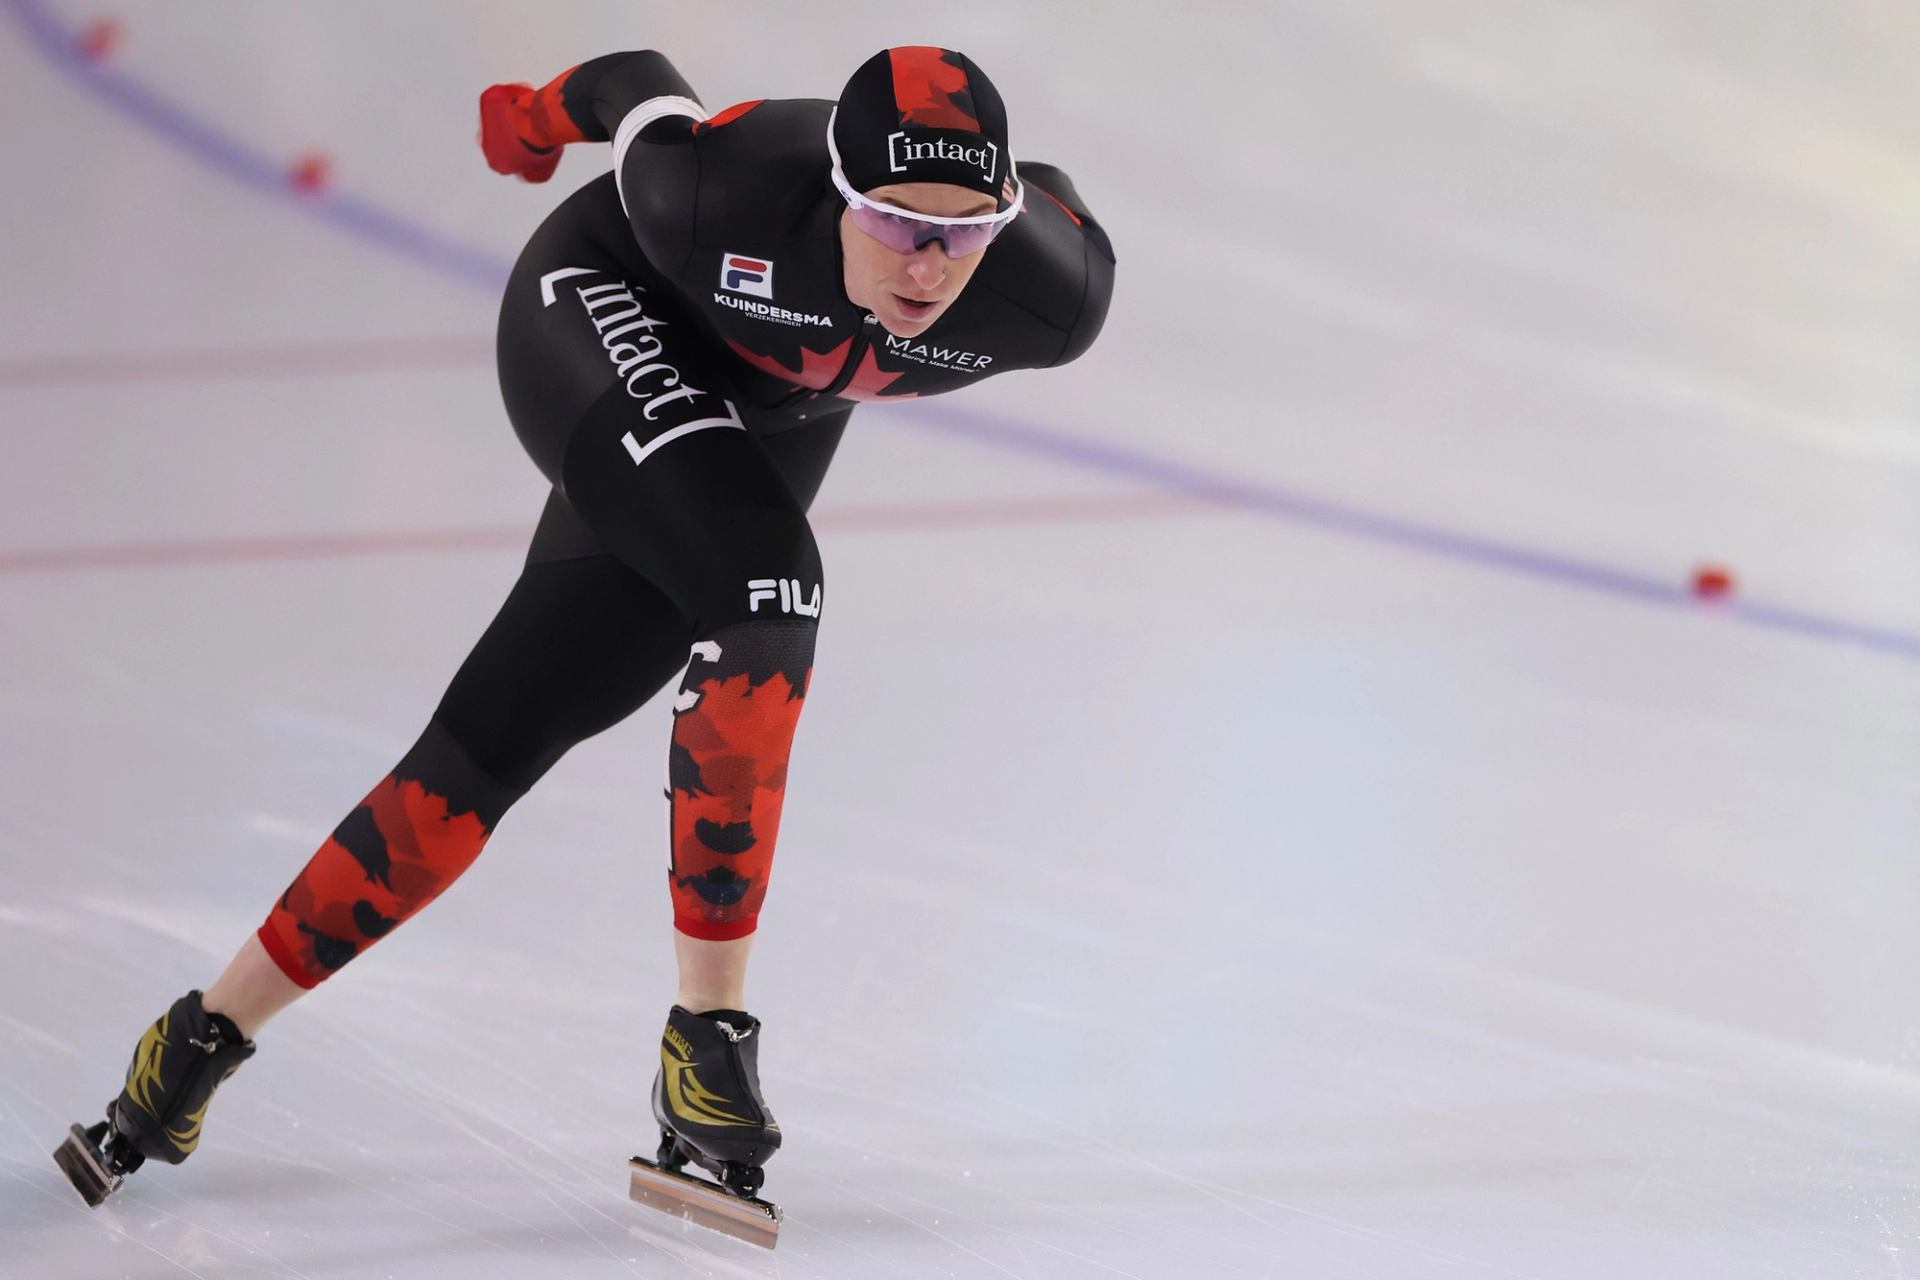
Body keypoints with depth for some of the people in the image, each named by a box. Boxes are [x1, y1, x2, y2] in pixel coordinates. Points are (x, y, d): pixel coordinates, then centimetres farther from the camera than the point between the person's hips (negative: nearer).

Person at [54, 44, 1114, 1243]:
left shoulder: (1054, 299, -31)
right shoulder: (726, 190, -38)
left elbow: (1042, 203, -7)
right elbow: (640, 92, -15)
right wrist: (543, 110, 5)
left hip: (767, 421, 4)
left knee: (498, 741, -1)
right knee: (765, 582, -31)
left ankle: (213, 1030, 9)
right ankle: (708, 1030, -21)